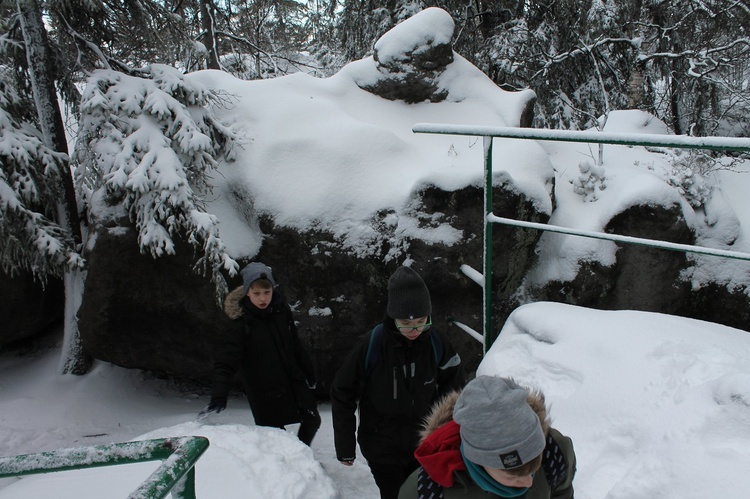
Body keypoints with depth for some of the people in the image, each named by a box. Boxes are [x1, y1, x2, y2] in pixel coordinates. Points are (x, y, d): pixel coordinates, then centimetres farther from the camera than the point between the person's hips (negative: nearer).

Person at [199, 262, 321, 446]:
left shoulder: (282, 310, -4)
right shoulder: (242, 323, -18)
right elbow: (225, 362, -25)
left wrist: (309, 373, 15)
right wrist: (218, 397, -37)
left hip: (294, 381, 5)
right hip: (265, 394, -5)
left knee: (312, 420, 15)